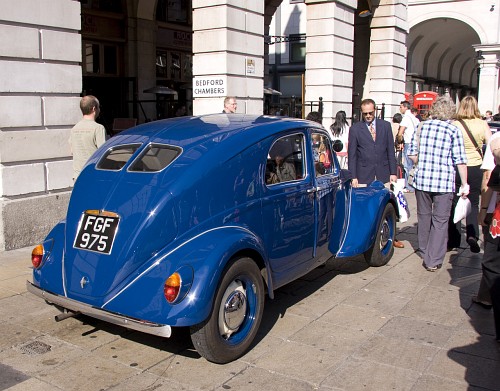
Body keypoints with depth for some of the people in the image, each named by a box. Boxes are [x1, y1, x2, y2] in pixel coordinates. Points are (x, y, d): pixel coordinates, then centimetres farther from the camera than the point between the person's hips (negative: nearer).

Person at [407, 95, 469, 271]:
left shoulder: (422, 127, 3)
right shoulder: (454, 131, -6)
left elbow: (412, 154, 5)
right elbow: (460, 161, -8)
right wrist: (464, 184, -2)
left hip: (421, 179, 4)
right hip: (444, 183, -3)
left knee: (424, 215, 18)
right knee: (440, 220, 3)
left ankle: (424, 251, 34)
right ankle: (433, 260, 1)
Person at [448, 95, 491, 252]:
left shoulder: (454, 125, -9)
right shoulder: (482, 124, -3)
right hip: (476, 168, 2)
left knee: (455, 204, 10)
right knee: (473, 204, 15)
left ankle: (453, 241, 14)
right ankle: (472, 235, -4)